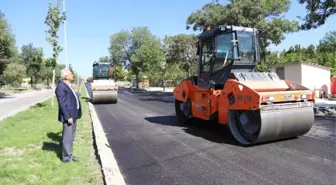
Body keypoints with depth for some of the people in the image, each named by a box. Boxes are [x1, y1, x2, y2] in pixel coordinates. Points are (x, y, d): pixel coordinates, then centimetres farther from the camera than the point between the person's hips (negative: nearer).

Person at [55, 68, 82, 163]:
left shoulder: (68, 85, 14)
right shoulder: (61, 87, -16)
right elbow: (62, 104, -20)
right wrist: (68, 117, -22)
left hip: (73, 115, 10)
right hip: (68, 116, -10)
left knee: (71, 137, 17)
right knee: (67, 137, 1)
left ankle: (69, 155, 28)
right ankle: (66, 157, 13)